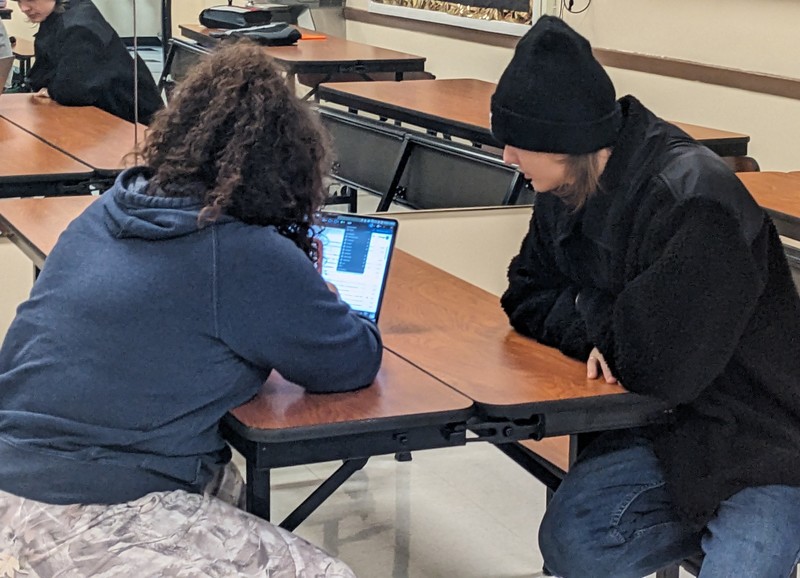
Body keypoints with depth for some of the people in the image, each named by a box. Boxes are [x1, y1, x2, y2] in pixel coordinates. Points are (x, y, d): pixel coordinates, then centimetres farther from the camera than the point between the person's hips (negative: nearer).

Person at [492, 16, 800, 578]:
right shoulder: (565, 192, 1)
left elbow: (657, 367, -26)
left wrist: (589, 316, -8)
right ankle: (714, 522, 1)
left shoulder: (695, 200, -24)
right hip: (664, 430, 7)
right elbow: (528, 298, 10)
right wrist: (600, 334, -10)